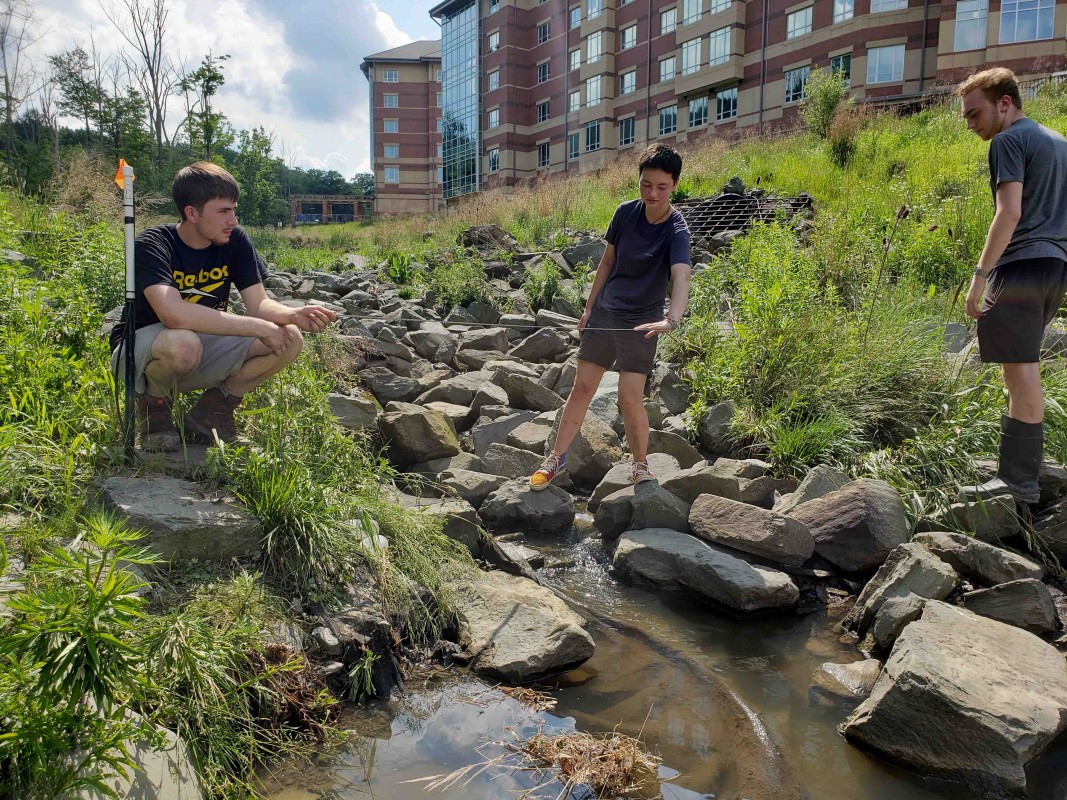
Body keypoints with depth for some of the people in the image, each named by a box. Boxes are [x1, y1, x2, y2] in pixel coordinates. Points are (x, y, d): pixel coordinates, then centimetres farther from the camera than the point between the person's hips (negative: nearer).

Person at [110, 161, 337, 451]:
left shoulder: (235, 240, -8)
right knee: (183, 343, -41)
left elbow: (260, 304, -10)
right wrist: (258, 327, -38)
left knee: (289, 338, -16)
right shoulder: (152, 245, -24)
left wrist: (295, 315, -34)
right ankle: (154, 406, -5)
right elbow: (174, 314, -40)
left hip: (203, 352, 5)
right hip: (141, 352, -5)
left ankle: (209, 412, 2)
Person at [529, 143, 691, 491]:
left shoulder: (676, 230, -20)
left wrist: (672, 319, -57)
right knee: (582, 386, 9)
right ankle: (556, 457, 21)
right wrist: (589, 306, 12)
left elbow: (681, 276, -38)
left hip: (641, 321, -4)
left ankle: (641, 465, 14)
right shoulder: (625, 212, -6)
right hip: (605, 311, 4)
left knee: (630, 398, -9)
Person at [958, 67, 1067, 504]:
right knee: (1022, 365, 16)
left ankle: (1020, 480, -6)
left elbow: (1010, 212, -17)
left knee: (1020, 370, -8)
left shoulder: (1008, 141, -6)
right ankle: (1018, 461, 20)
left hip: (1021, 265, -9)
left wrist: (980, 274, -18)